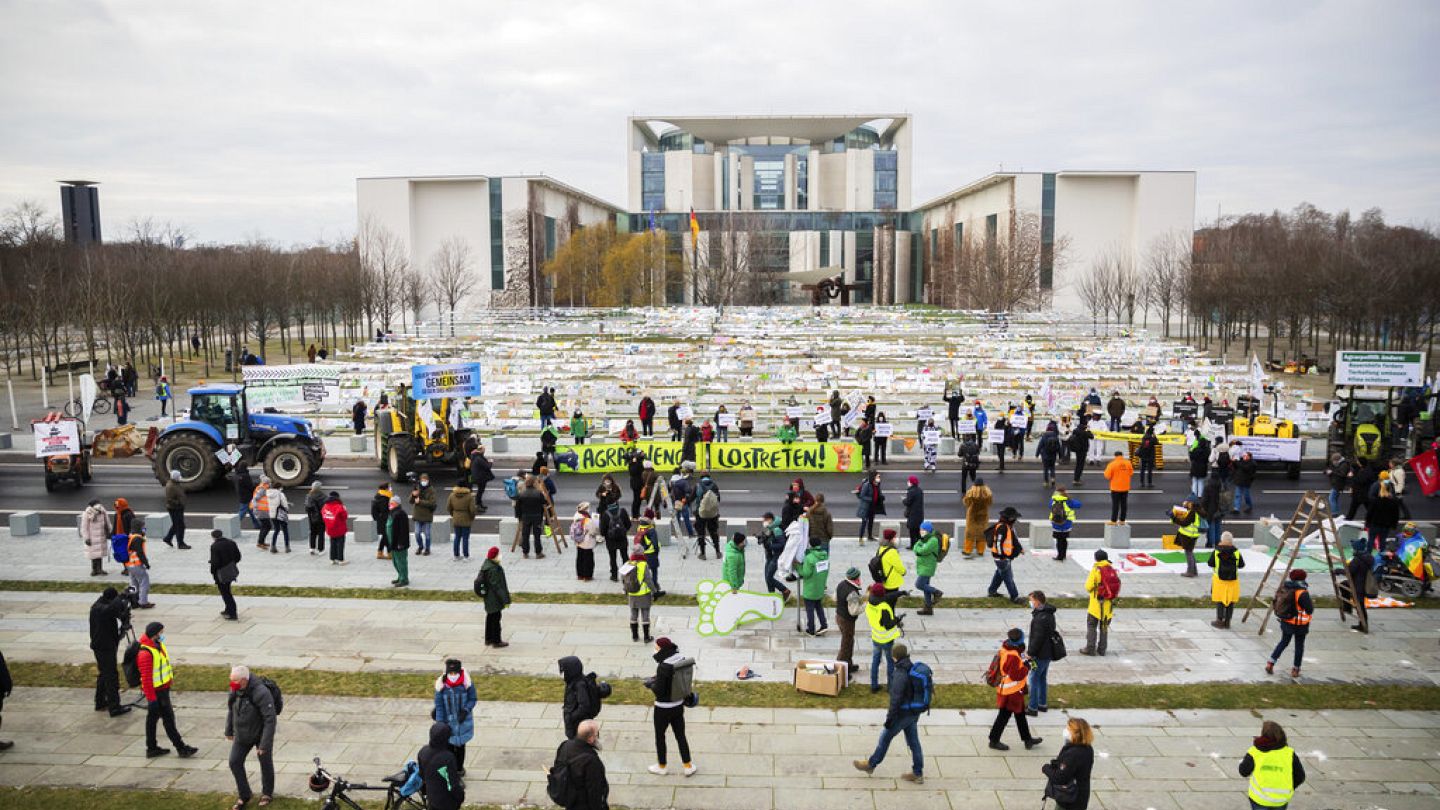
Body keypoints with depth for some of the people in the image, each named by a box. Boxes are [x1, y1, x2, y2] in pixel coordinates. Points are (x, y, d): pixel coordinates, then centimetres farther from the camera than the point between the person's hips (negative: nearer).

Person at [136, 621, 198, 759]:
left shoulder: (158, 644, 3)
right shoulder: (146, 653, -27)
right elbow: (146, 679, -25)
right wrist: (151, 699, -23)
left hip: (163, 688, 9)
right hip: (156, 692, -9)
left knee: (153, 718, 18)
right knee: (168, 718, 0)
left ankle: (151, 748, 29)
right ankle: (181, 748, 8)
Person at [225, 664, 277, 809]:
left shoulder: (261, 693, -32)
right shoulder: (235, 690, -11)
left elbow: (270, 720, -29)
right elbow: (231, 709, 9)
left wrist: (265, 744, -27)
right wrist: (229, 730, 16)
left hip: (261, 735, -6)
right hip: (242, 735, 6)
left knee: (265, 764, 11)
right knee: (235, 762, 5)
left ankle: (267, 793, 36)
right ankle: (244, 796, 24)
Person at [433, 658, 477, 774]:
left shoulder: (466, 683, -17)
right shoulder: (441, 684, -18)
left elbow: (472, 699, -5)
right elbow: (439, 705, -10)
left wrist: (466, 710, -22)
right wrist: (440, 724, -11)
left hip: (462, 722, 1)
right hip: (447, 722, -1)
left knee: (460, 745, 18)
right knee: (449, 746, 7)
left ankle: (459, 768, 39)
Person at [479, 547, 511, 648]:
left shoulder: (486, 565, 4)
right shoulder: (493, 569, -26)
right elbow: (497, 586, -25)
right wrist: (505, 599, -18)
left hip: (489, 599, 10)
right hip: (494, 599, -10)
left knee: (490, 618, 20)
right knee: (495, 618, 2)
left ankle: (488, 639, 31)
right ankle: (496, 641, 12)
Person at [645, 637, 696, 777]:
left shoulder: (664, 667, -28)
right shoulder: (681, 659, -6)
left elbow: (659, 690, -24)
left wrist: (650, 684, -3)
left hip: (664, 708, -6)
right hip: (679, 705, 6)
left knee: (660, 736, 15)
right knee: (680, 735, 19)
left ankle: (661, 767, 32)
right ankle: (688, 766, 26)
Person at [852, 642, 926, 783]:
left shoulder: (901, 675, -27)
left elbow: (896, 699, -24)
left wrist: (889, 718, -15)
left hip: (903, 713, -8)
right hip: (915, 713, 8)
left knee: (885, 737, 10)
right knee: (913, 741, 16)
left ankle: (871, 764, 26)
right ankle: (918, 773, 24)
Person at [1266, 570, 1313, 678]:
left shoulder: (1283, 589, -3)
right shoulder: (1302, 593, -23)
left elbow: (1276, 604, 5)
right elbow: (1309, 610, -19)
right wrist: (1312, 603, 1)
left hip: (1285, 622, 6)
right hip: (1299, 625, -6)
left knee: (1284, 642, 19)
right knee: (1299, 645, 11)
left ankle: (1270, 663, 9)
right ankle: (1296, 669, 20)